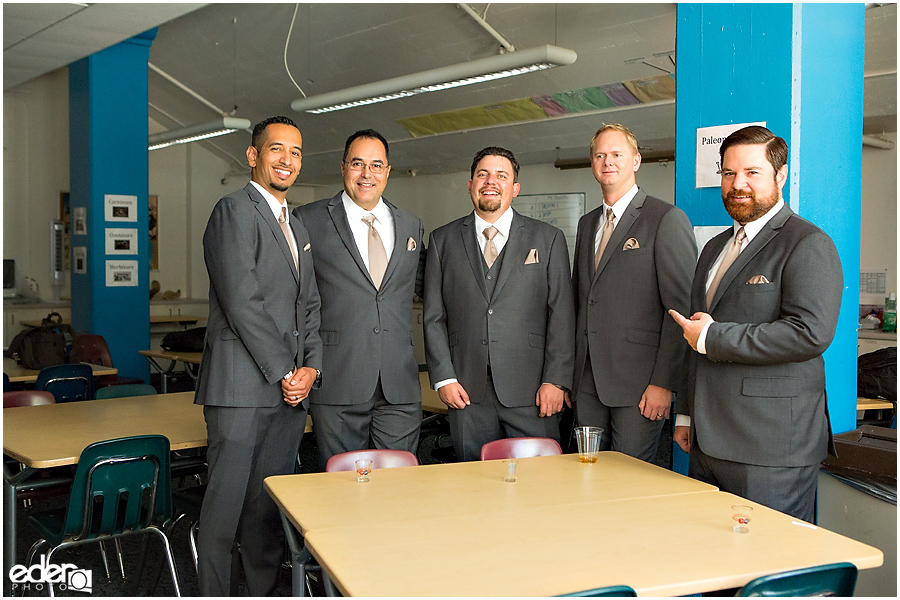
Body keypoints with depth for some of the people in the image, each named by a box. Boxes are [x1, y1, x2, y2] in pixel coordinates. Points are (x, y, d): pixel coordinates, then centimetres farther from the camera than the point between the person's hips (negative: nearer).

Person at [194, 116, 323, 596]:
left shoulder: (297, 227, 21)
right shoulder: (234, 210, -6)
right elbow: (242, 303, -14)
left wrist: (312, 367, 3)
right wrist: (285, 372, -11)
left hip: (289, 391, 8)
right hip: (242, 387, -7)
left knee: (272, 501, 12)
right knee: (226, 502, -2)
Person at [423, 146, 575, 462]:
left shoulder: (548, 239, 6)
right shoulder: (443, 240, 10)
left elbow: (562, 315, 1)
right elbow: (434, 316, 7)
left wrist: (555, 380, -6)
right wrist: (444, 377, -1)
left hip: (530, 390, -1)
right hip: (467, 391, 1)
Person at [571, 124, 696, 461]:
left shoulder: (667, 220, -6)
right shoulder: (587, 223, 17)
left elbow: (682, 308, -11)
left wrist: (663, 382, -15)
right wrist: (566, 371, 13)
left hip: (638, 383, -6)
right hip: (588, 382, 6)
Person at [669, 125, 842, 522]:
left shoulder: (808, 244, -8)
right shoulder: (716, 247, 19)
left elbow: (811, 333, -21)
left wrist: (712, 337, -15)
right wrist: (686, 414, 21)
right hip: (709, 441, 8)